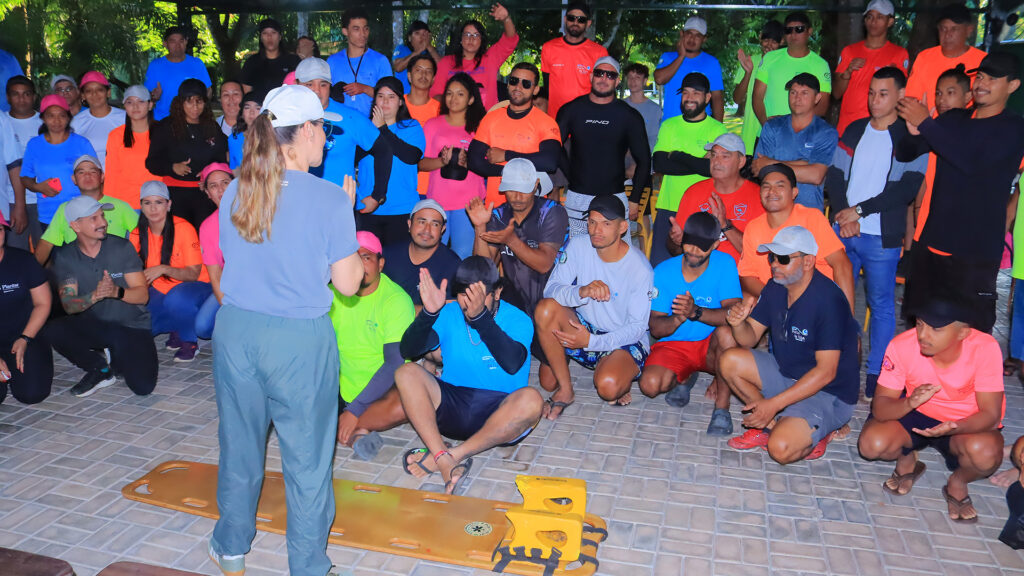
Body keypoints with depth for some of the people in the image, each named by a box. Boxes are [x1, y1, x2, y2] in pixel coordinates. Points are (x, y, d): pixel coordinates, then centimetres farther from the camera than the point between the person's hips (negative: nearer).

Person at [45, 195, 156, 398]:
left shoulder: (122, 247, -6)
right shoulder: (64, 256, -1)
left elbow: (143, 295, -10)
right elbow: (68, 304, -11)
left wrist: (117, 292, -31)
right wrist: (94, 296, -32)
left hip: (131, 326, -2)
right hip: (93, 326, 2)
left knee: (143, 386, -22)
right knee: (52, 330, -29)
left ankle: (118, 359, 14)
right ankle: (100, 368, -4)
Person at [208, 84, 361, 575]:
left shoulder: (236, 192, 2)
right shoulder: (329, 199, -12)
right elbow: (348, 283, -8)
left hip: (236, 329, 5)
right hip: (300, 339, -4)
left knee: (239, 444, 20)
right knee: (306, 457, 9)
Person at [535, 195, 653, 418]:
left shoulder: (640, 269, -17)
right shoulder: (578, 246, -8)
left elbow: (638, 327, -14)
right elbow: (551, 289, -14)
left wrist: (592, 341, -26)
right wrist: (581, 292, -36)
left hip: (625, 341, -4)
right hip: (584, 328, 4)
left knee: (608, 386, -35)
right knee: (546, 308, -26)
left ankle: (624, 376, 6)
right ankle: (565, 390, -11)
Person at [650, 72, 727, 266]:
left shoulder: (718, 130, 2)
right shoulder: (668, 126, 11)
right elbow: (658, 163, -3)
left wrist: (678, 156, -8)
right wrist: (699, 164, -10)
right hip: (668, 208, 3)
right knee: (658, 263, 2)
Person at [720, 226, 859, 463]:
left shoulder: (828, 299, -25)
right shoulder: (776, 288, -1)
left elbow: (826, 372, -26)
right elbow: (750, 338, 4)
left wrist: (773, 404, -27)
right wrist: (738, 323, -22)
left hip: (828, 393, -8)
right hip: (786, 375, 8)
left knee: (780, 448, -28)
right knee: (729, 361, -10)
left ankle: (815, 433, 6)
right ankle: (770, 425, 1)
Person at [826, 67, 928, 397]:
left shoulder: (911, 138, -2)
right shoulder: (854, 131, 12)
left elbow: (908, 188, -12)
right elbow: (835, 175, 6)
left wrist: (860, 210, -14)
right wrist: (845, 216, -9)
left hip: (882, 236, -4)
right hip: (844, 230, 4)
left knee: (881, 304, 4)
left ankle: (876, 373, 12)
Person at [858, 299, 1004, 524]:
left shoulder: (985, 349, -26)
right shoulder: (902, 346, -23)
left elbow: (990, 413, -22)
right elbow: (880, 407, -19)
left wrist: (954, 428, -43)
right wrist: (910, 403, -42)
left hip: (967, 423, -1)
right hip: (916, 414, 1)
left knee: (985, 453, -35)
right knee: (871, 443, -27)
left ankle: (958, 483, 3)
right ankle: (907, 460, 11)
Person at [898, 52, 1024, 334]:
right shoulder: (954, 120, 12)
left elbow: (971, 162, -20)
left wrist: (925, 123, -20)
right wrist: (911, 128, -19)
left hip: (976, 250, -5)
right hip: (932, 242, 5)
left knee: (970, 333, -5)